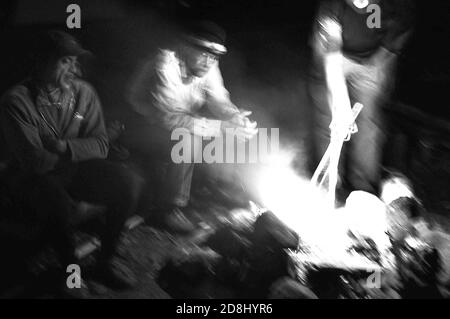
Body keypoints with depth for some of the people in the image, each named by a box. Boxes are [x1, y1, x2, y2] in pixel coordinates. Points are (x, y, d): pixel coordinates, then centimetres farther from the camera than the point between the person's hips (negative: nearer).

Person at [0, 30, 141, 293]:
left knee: (127, 183, -17)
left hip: (74, 169, 5)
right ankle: (71, 269, -8)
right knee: (59, 204, -37)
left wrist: (64, 147, -23)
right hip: (34, 177, -5)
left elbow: (100, 146, -5)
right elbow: (34, 161, -23)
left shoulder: (84, 92, -3)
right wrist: (80, 149, -13)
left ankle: (106, 262, -1)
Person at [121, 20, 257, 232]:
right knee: (188, 138, -35)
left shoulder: (207, 68, -5)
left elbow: (219, 102, -5)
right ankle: (172, 208, -21)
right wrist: (223, 127, -39)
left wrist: (236, 118, -30)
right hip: (141, 127, -7)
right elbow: (169, 118, -37)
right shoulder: (165, 66, -28)